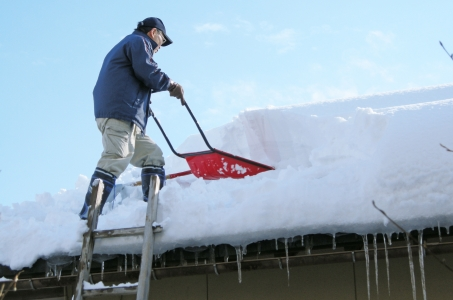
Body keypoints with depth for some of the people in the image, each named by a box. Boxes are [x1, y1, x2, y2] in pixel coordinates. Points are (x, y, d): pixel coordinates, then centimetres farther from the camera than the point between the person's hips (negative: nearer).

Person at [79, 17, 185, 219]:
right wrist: (170, 85, 7)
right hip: (120, 113, -11)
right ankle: (89, 215, -34)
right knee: (116, 158, -23)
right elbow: (147, 72, -8)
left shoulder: (124, 46, 37)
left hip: (128, 117, 11)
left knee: (152, 156, 10)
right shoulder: (138, 41, 8)